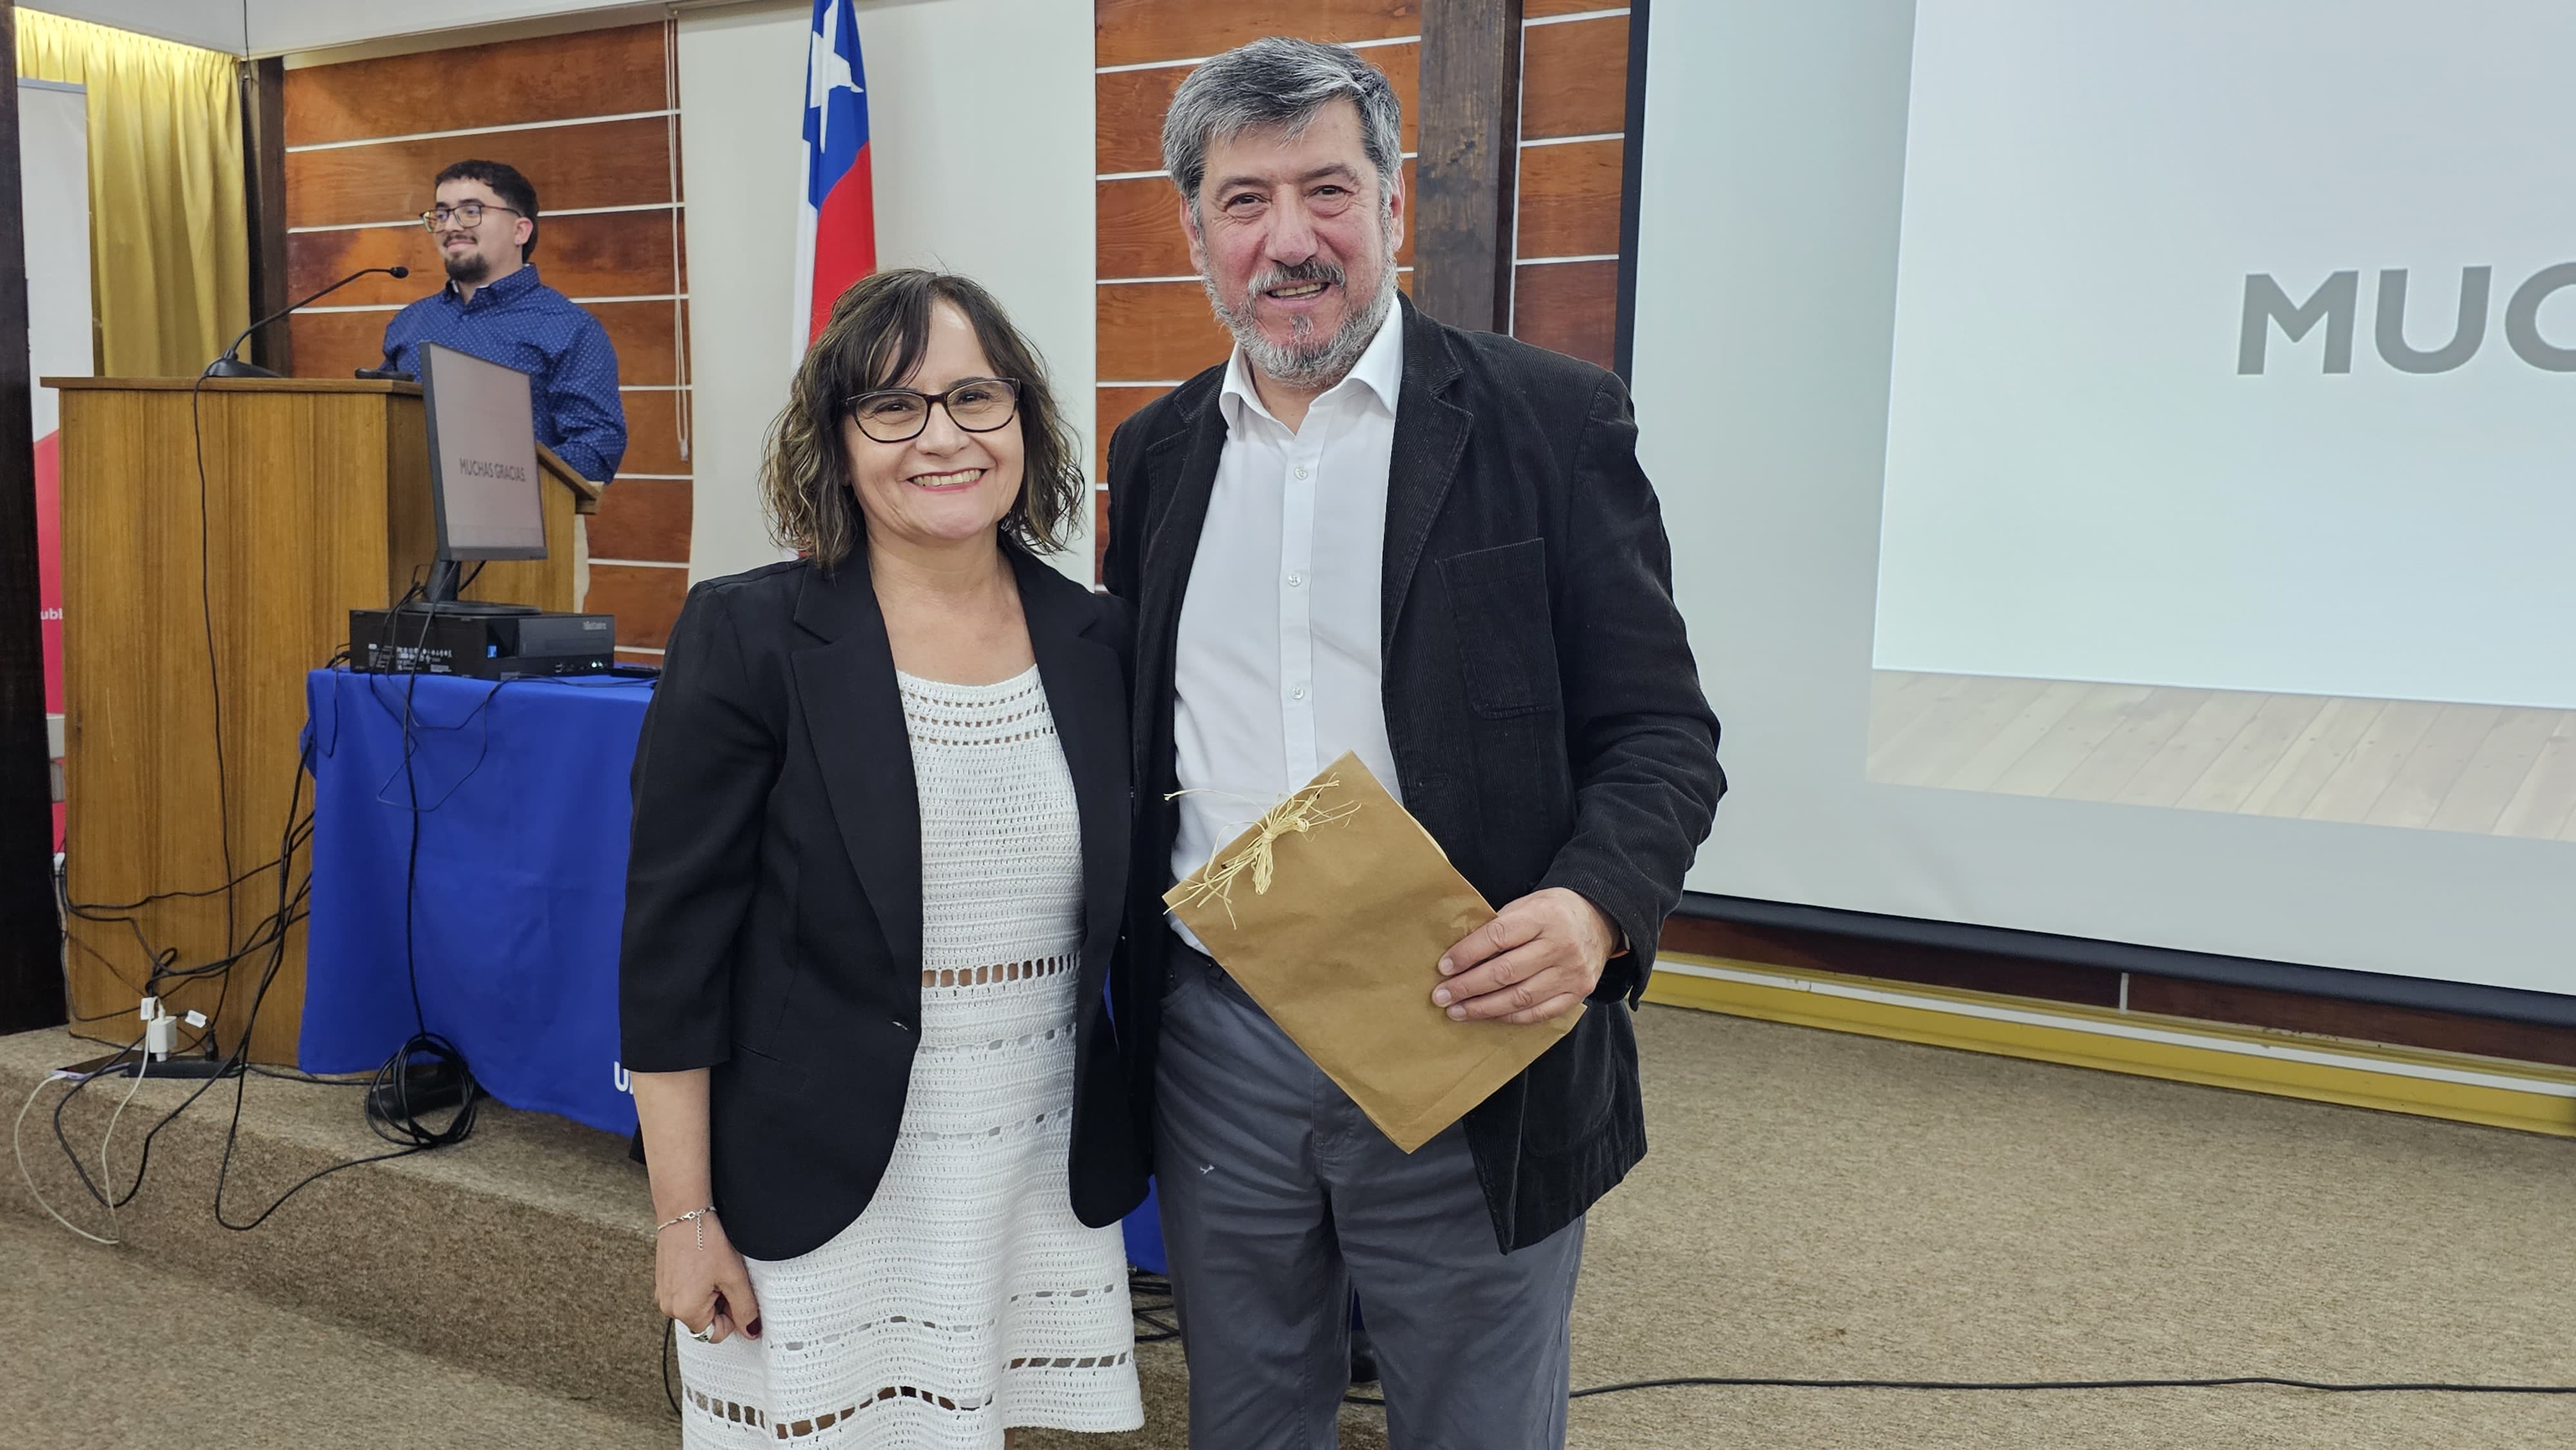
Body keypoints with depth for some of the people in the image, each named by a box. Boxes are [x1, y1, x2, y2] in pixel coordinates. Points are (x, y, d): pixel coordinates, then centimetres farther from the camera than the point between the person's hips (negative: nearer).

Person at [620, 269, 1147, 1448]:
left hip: (1046, 1174, 4)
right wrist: (685, 1217, -8)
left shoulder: (1096, 640, 1)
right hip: (819, 1192, -3)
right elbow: (673, 947, -8)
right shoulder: (747, 636, -10)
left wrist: (1118, 1158, 10)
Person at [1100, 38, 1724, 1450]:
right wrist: (1128, 990, 5)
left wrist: (1594, 907, -26)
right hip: (1215, 1042, 4)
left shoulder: (1549, 419, -6)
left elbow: (1659, 727, -6)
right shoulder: (1158, 450, 8)